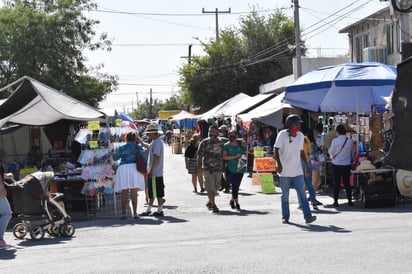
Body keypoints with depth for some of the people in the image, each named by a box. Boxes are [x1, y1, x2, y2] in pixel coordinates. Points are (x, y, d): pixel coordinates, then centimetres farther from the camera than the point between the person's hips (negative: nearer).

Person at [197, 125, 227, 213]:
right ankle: (213, 205, -4)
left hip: (218, 168, 3)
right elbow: (200, 155, -1)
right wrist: (199, 166, -11)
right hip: (208, 168, -3)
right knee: (210, 187, -8)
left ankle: (209, 202, 29)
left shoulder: (222, 141, 9)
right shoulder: (204, 142, 1)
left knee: (216, 187, 10)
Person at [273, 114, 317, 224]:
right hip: (284, 172, -3)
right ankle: (285, 217, 18)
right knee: (285, 196, 7)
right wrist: (279, 164, -28)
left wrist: (307, 167, 17)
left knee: (302, 194, -7)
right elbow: (276, 150, -14)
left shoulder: (300, 135, 7)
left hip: (298, 172, 3)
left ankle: (308, 216, -12)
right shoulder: (282, 134, -9)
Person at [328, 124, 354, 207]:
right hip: (347, 164, 2)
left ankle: (335, 201, 4)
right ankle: (349, 201, 10)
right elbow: (352, 152, 6)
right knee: (347, 182, 10)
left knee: (336, 183, 3)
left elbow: (330, 152, -1)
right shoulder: (350, 140, -4)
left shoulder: (334, 140, -12)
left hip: (336, 164, -2)